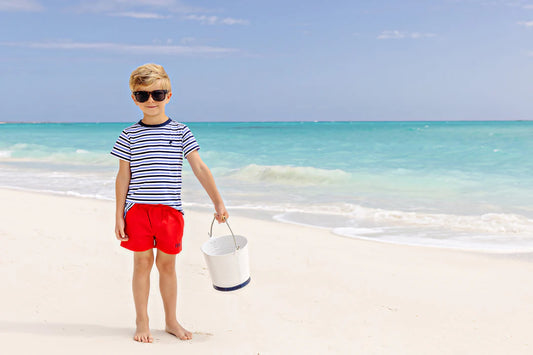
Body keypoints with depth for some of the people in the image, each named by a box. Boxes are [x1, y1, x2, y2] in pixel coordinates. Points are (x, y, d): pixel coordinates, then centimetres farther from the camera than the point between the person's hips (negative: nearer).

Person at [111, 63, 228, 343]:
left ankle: (171, 320, 23)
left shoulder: (180, 132, 2)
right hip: (138, 207, 0)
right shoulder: (129, 135, 2)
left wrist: (218, 202, -2)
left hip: (170, 209, 1)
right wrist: (119, 216, 0)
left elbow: (200, 168, 1)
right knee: (142, 262, 5)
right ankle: (142, 322, 18)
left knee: (167, 264, 9)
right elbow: (123, 176, 3)